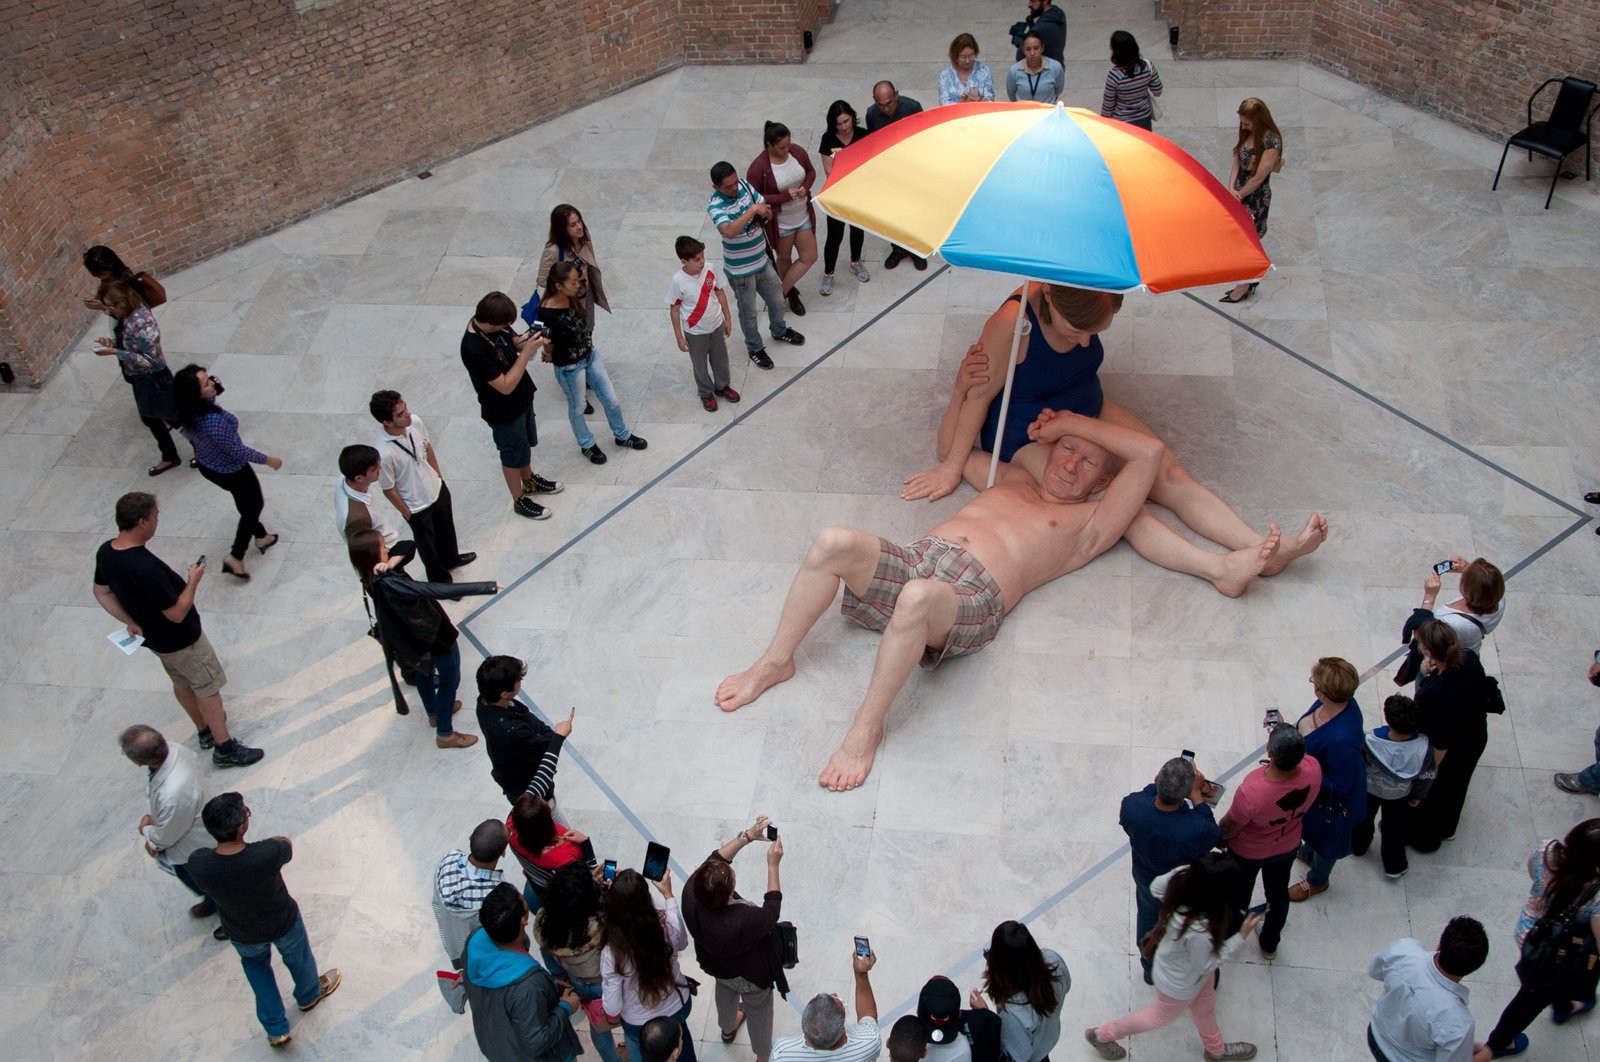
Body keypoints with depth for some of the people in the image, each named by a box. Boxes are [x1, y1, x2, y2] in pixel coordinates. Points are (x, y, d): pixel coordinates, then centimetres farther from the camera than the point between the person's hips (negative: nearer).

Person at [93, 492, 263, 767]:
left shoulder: (106, 552, -12)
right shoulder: (146, 566, -39)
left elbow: (101, 592, 5)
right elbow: (176, 613, -32)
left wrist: (131, 621, 12)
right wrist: (193, 581, -18)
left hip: (154, 637, 8)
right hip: (182, 641, -8)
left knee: (182, 683, 27)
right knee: (208, 689, 10)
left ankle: (205, 731, 47)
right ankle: (224, 748, 23)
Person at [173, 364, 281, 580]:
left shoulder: (189, 411, -18)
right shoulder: (215, 421, -42)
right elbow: (238, 451, -29)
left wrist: (214, 391, -8)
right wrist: (268, 460, -11)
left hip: (206, 464, 7)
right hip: (229, 471, -7)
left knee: (247, 502, 30)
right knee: (253, 506, 19)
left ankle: (261, 536, 52)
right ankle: (236, 557, 24)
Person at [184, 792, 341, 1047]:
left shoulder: (197, 865, -35)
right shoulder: (268, 854, -41)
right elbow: (285, 845, -15)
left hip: (243, 934, 2)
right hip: (283, 923, -2)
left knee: (255, 961, 36)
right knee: (297, 957, 32)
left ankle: (276, 1028, 45)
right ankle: (309, 995, 63)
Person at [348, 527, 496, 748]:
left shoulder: (375, 577, -13)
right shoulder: (389, 584, -41)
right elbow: (437, 590, -45)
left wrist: (393, 561, -25)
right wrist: (486, 587, -45)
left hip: (417, 634, 9)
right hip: (435, 636, -9)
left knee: (423, 671, 32)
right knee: (449, 679, 15)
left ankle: (435, 713, 59)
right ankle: (445, 734, 31)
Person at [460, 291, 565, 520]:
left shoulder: (492, 323, -15)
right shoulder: (475, 349, -38)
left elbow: (512, 341, 5)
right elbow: (505, 386, -33)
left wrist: (529, 340, -17)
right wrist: (527, 352, -34)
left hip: (522, 398, 8)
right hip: (504, 411, -8)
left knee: (526, 443, 29)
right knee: (513, 455, 16)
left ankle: (529, 481, 55)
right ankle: (520, 500, 39)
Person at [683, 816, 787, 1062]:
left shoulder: (691, 894, -36)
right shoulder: (742, 921, -49)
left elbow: (715, 858, -21)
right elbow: (772, 912, -28)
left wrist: (747, 836, -24)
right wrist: (773, 866, -28)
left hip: (718, 966, 5)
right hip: (749, 976, -5)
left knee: (725, 992, 38)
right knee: (759, 1011, 26)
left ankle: (728, 1028, 67)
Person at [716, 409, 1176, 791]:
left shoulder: (1088, 524, 17)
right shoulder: (1012, 478, 34)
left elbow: (1149, 452, 6)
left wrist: (1071, 421, 15)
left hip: (973, 595, -5)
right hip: (916, 558, 5)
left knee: (918, 596, -42)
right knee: (832, 541, -27)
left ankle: (867, 728, -25)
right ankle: (775, 662, -11)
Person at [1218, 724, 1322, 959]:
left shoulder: (1251, 792, -46)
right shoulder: (1313, 770, -35)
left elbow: (1229, 829, -23)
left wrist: (1219, 838, -3)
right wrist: (1286, 732, -6)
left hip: (1248, 853, -4)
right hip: (1287, 848, 4)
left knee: (1238, 895, 27)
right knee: (1278, 894, 32)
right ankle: (1270, 944, 58)